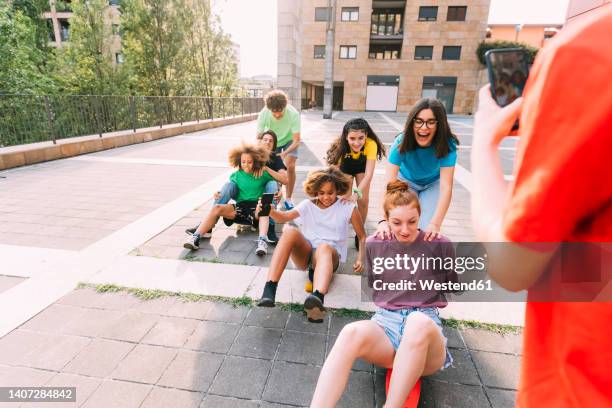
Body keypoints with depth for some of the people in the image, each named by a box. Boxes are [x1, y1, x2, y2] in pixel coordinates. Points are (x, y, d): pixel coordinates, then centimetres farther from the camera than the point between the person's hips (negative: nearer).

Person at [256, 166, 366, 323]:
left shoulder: (348, 208, 5)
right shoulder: (308, 205, 9)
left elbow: (362, 237, 11)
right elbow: (284, 217, -6)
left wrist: (360, 259, -6)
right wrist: (270, 211, -28)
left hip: (330, 256, -2)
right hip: (304, 254, 2)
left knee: (323, 247, -39)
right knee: (290, 231, -30)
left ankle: (318, 298, -68)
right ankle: (269, 290, -38)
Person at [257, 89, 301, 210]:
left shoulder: (293, 113, -36)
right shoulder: (264, 114, -31)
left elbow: (296, 141, -35)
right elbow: (259, 138, -25)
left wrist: (284, 153, -51)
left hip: (289, 141, -2)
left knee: (290, 166, -19)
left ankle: (288, 199, -3)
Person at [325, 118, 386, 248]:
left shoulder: (371, 144, -40)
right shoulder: (341, 145, -37)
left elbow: (368, 174, -42)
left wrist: (356, 194, -55)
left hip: (362, 166, 0)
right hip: (346, 166, 0)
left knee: (363, 200, -7)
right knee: (346, 199, -10)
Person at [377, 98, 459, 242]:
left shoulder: (447, 145, -32)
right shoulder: (401, 142, -32)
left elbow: (446, 186, -38)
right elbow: (389, 183, -40)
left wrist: (435, 224, -51)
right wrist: (384, 220, -53)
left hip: (433, 184, 0)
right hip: (406, 180, 0)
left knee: (427, 230, -14)